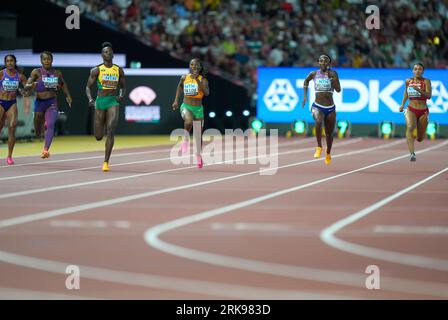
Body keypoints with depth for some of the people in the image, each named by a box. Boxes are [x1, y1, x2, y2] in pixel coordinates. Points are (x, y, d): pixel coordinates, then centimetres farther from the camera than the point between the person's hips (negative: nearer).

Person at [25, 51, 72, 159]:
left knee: (50, 125, -25)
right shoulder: (36, 72, -6)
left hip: (52, 102, 0)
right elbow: (26, 86, -14)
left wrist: (68, 95, 21)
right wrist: (31, 85, -36)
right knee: (38, 134, 12)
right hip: (39, 102, 0)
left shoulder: (57, 73, 3)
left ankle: (46, 150, -28)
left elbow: (63, 83, 24)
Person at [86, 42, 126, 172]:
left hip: (114, 102, 0)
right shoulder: (96, 70, 0)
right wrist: (90, 99, -14)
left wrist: (122, 95, -6)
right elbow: (88, 87, 3)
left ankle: (106, 162, -17)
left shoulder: (119, 70, 5)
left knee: (111, 130, -21)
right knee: (98, 136, 5)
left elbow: (123, 87, 16)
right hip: (100, 102, 0)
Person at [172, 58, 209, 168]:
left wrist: (198, 80, -28)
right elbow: (180, 86, 22)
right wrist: (176, 100, 17)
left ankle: (198, 156, 31)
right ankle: (186, 140, -12)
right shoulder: (184, 77, 1)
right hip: (186, 106, 0)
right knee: (189, 121, -37)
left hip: (198, 108, 0)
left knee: (198, 135, 9)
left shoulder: (203, 80, -6)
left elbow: (207, 93, -23)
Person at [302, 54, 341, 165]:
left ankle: (328, 153, 43)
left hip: (330, 108, 1)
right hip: (317, 107, -1)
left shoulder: (333, 73, -6)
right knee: (318, 122, -34)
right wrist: (305, 95, 13)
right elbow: (306, 81, 21)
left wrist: (334, 79, -28)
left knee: (329, 134, 12)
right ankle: (319, 147, -16)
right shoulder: (314, 74, -1)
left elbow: (338, 90, -13)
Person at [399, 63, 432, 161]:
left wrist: (419, 90, -31)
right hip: (411, 110, 1)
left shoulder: (426, 81, -6)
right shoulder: (408, 81, 4)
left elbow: (429, 96, -18)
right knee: (410, 127, -32)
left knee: (420, 138, 8)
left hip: (423, 111, -1)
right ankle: (412, 153, -40)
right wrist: (402, 104, 17)